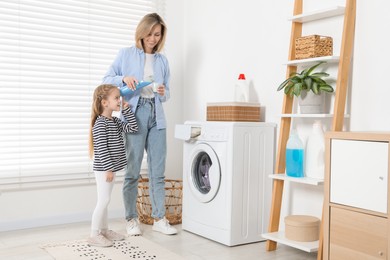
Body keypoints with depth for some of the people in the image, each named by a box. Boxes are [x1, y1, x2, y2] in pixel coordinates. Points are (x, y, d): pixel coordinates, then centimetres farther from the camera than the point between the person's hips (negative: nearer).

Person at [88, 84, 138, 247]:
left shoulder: (115, 122, 11)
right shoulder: (100, 124, -17)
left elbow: (133, 127, 10)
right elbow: (101, 149, -21)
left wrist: (126, 109, 7)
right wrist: (108, 169, -22)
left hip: (110, 168, 9)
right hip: (103, 169, -9)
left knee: (105, 201, 16)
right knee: (103, 201, -6)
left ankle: (104, 230, 26)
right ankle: (94, 235, 3)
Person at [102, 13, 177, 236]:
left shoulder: (163, 60, 14)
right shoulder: (126, 54, 6)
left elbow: (167, 93, 16)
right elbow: (106, 80, 4)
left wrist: (163, 93, -7)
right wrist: (123, 78, -15)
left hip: (157, 117, 3)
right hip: (134, 116, -3)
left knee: (158, 171, 4)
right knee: (132, 171, 1)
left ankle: (159, 219, 12)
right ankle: (131, 219, 13)